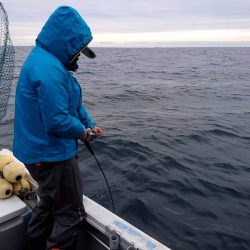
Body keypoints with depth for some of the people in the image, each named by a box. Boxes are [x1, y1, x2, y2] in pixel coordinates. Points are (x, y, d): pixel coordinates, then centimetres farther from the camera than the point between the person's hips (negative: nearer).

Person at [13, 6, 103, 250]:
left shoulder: (45, 59, 9)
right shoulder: (49, 69, -25)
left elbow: (73, 101, 13)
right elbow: (58, 122, -28)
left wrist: (90, 123, 5)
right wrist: (82, 131, -10)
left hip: (39, 151, 11)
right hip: (52, 155, -11)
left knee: (49, 203, 27)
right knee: (71, 214, 5)